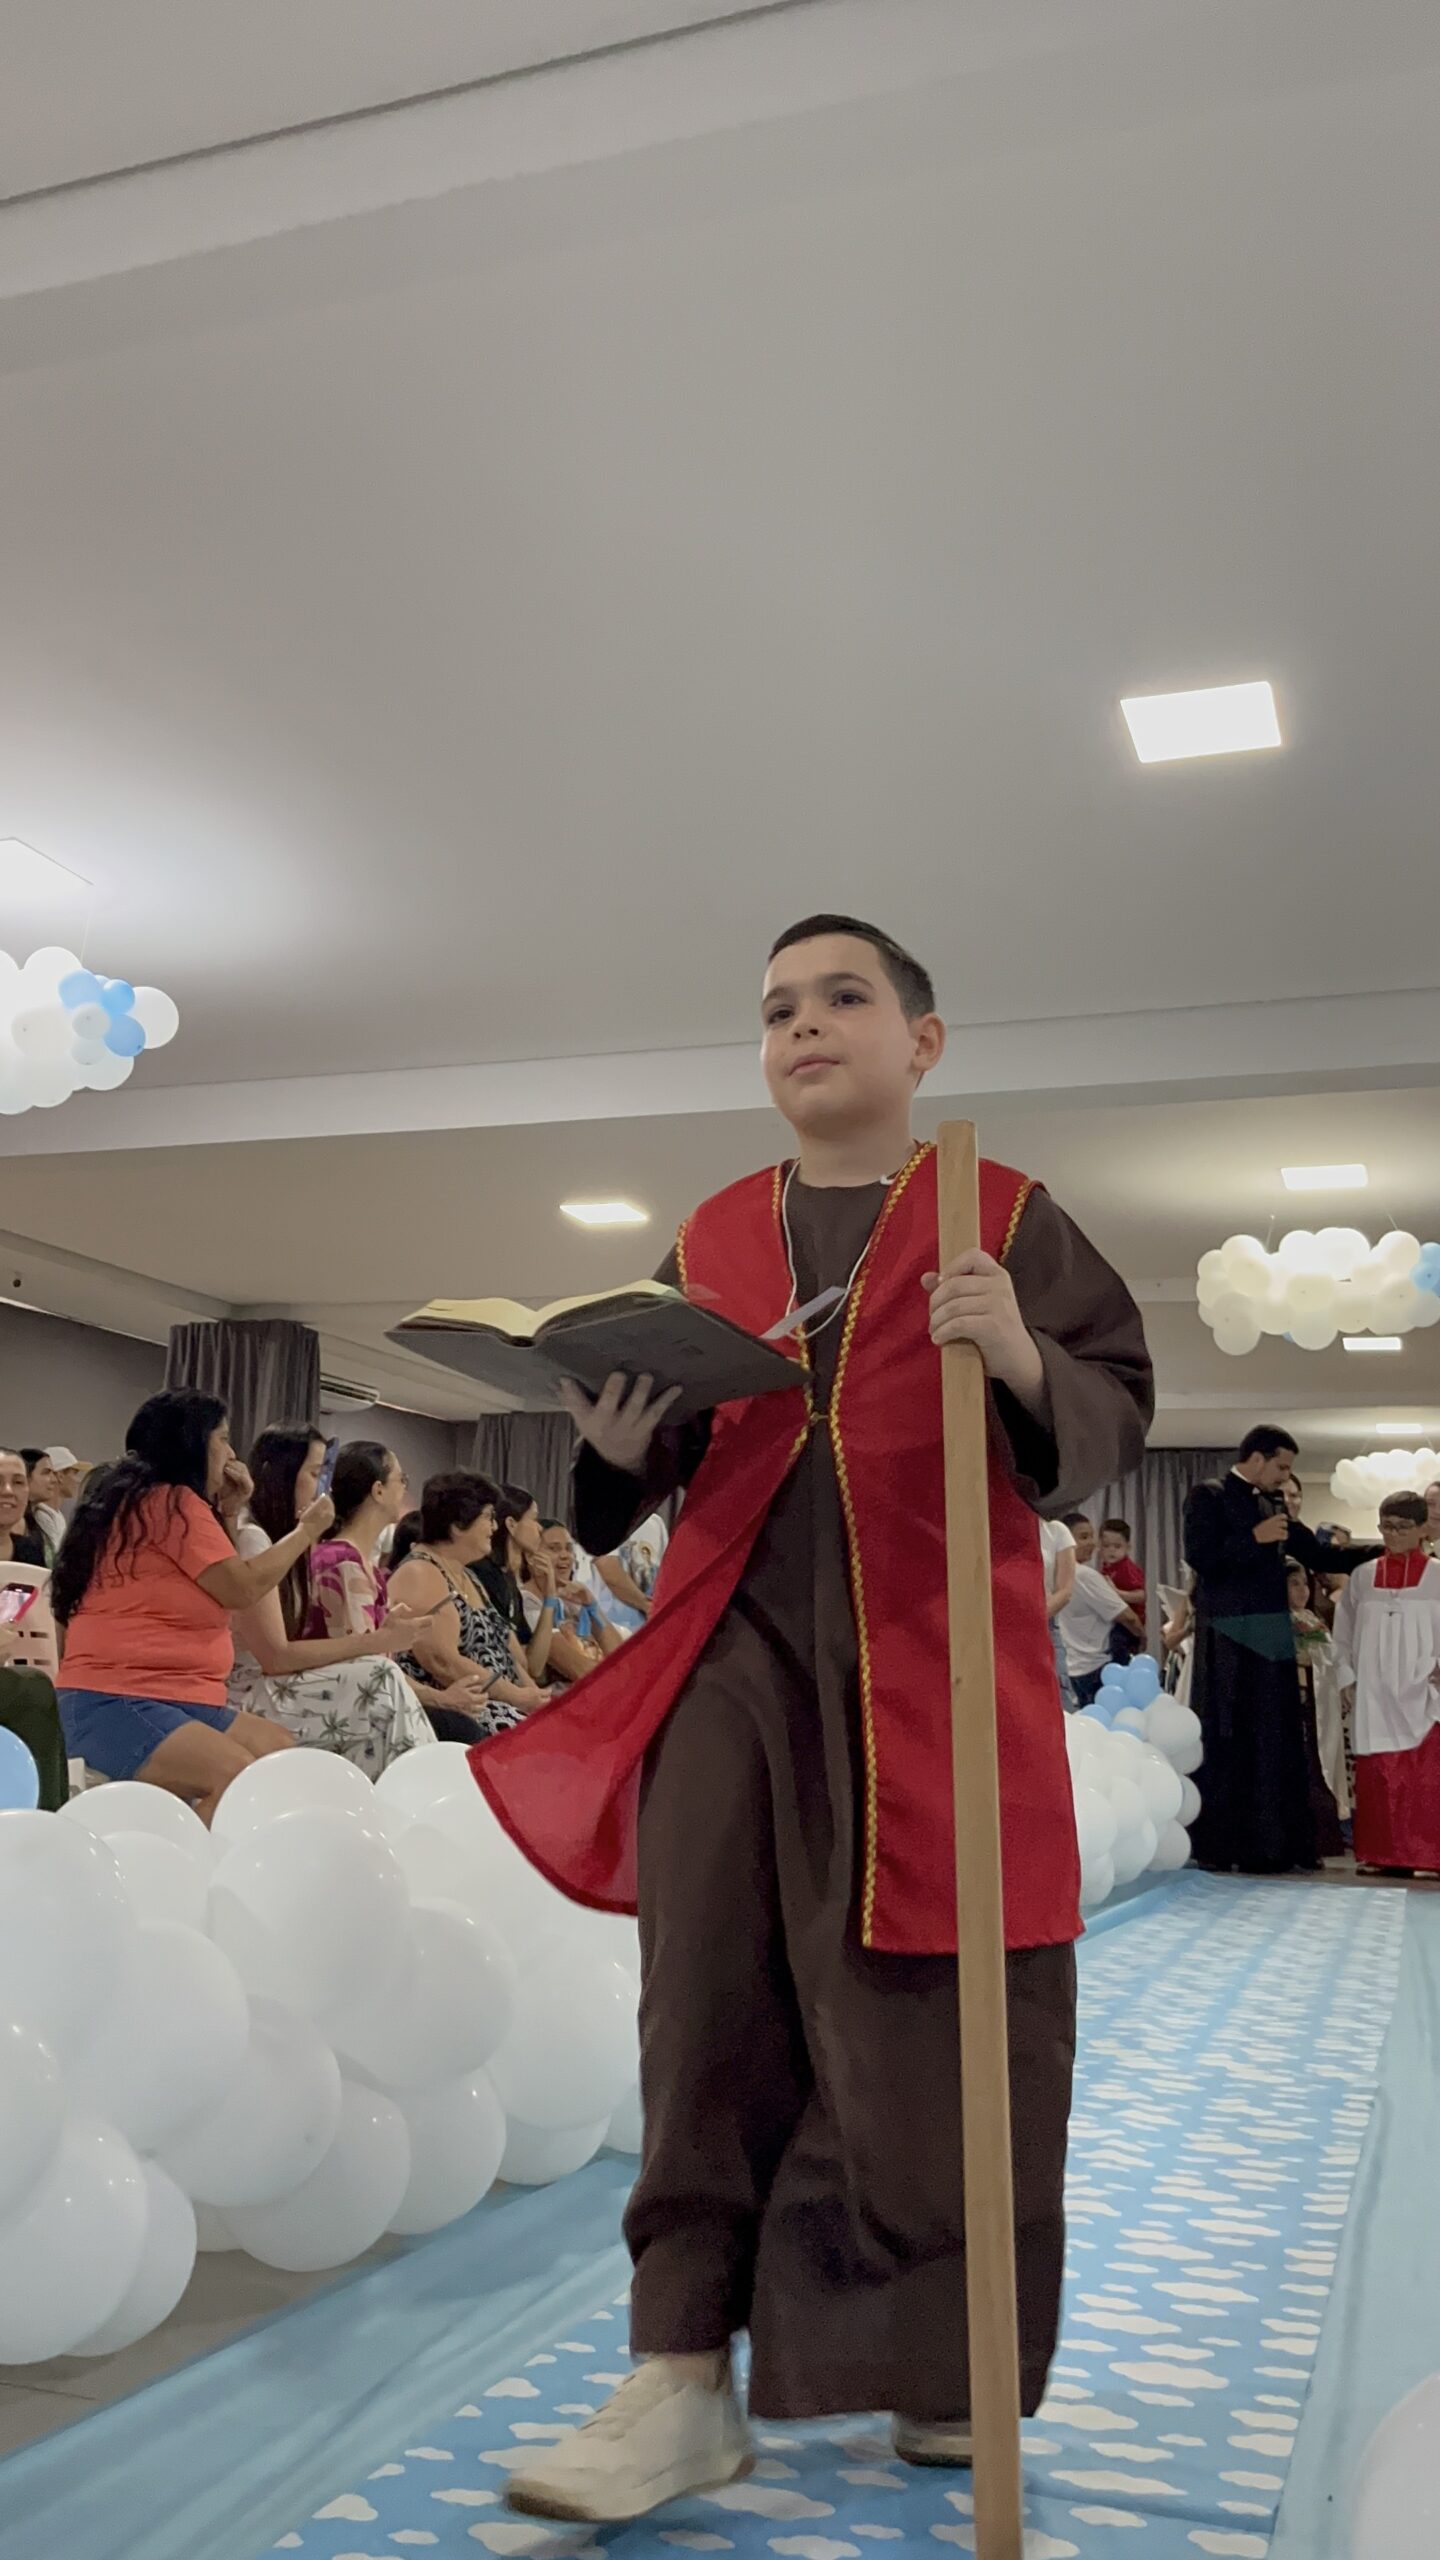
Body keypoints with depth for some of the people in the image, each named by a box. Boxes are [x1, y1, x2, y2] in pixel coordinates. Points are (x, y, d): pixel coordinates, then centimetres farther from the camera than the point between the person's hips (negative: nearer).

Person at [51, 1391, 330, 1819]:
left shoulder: (170, 1504, 20)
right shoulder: (170, 1500, -10)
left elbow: (221, 1583, 27)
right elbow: (241, 1588, -11)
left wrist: (228, 1513, 15)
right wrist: (307, 1530, 2)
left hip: (176, 1700, 11)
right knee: (240, 1783, -29)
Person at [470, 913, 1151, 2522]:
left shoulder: (1007, 1219, 6)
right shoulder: (711, 1242, 14)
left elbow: (1118, 1419, 0)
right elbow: (661, 1475, 16)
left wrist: (1024, 1364, -21)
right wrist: (624, 1446, -7)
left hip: (934, 1662, -2)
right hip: (735, 1657, 2)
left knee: (926, 2022, 2)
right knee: (713, 2001, -1)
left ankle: (942, 2365, 21)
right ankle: (684, 2384, 8)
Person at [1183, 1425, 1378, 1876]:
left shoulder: (1274, 1503, 15)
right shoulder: (1208, 1495, -4)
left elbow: (1316, 1555, 18)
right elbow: (1200, 1556, -15)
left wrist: (1381, 1552, 13)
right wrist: (1255, 1538, -15)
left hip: (1272, 1637, 7)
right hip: (1227, 1637, -7)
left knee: (1275, 1741, 8)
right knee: (1225, 1741, -3)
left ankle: (1272, 1844, 14)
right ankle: (1217, 1846, 3)